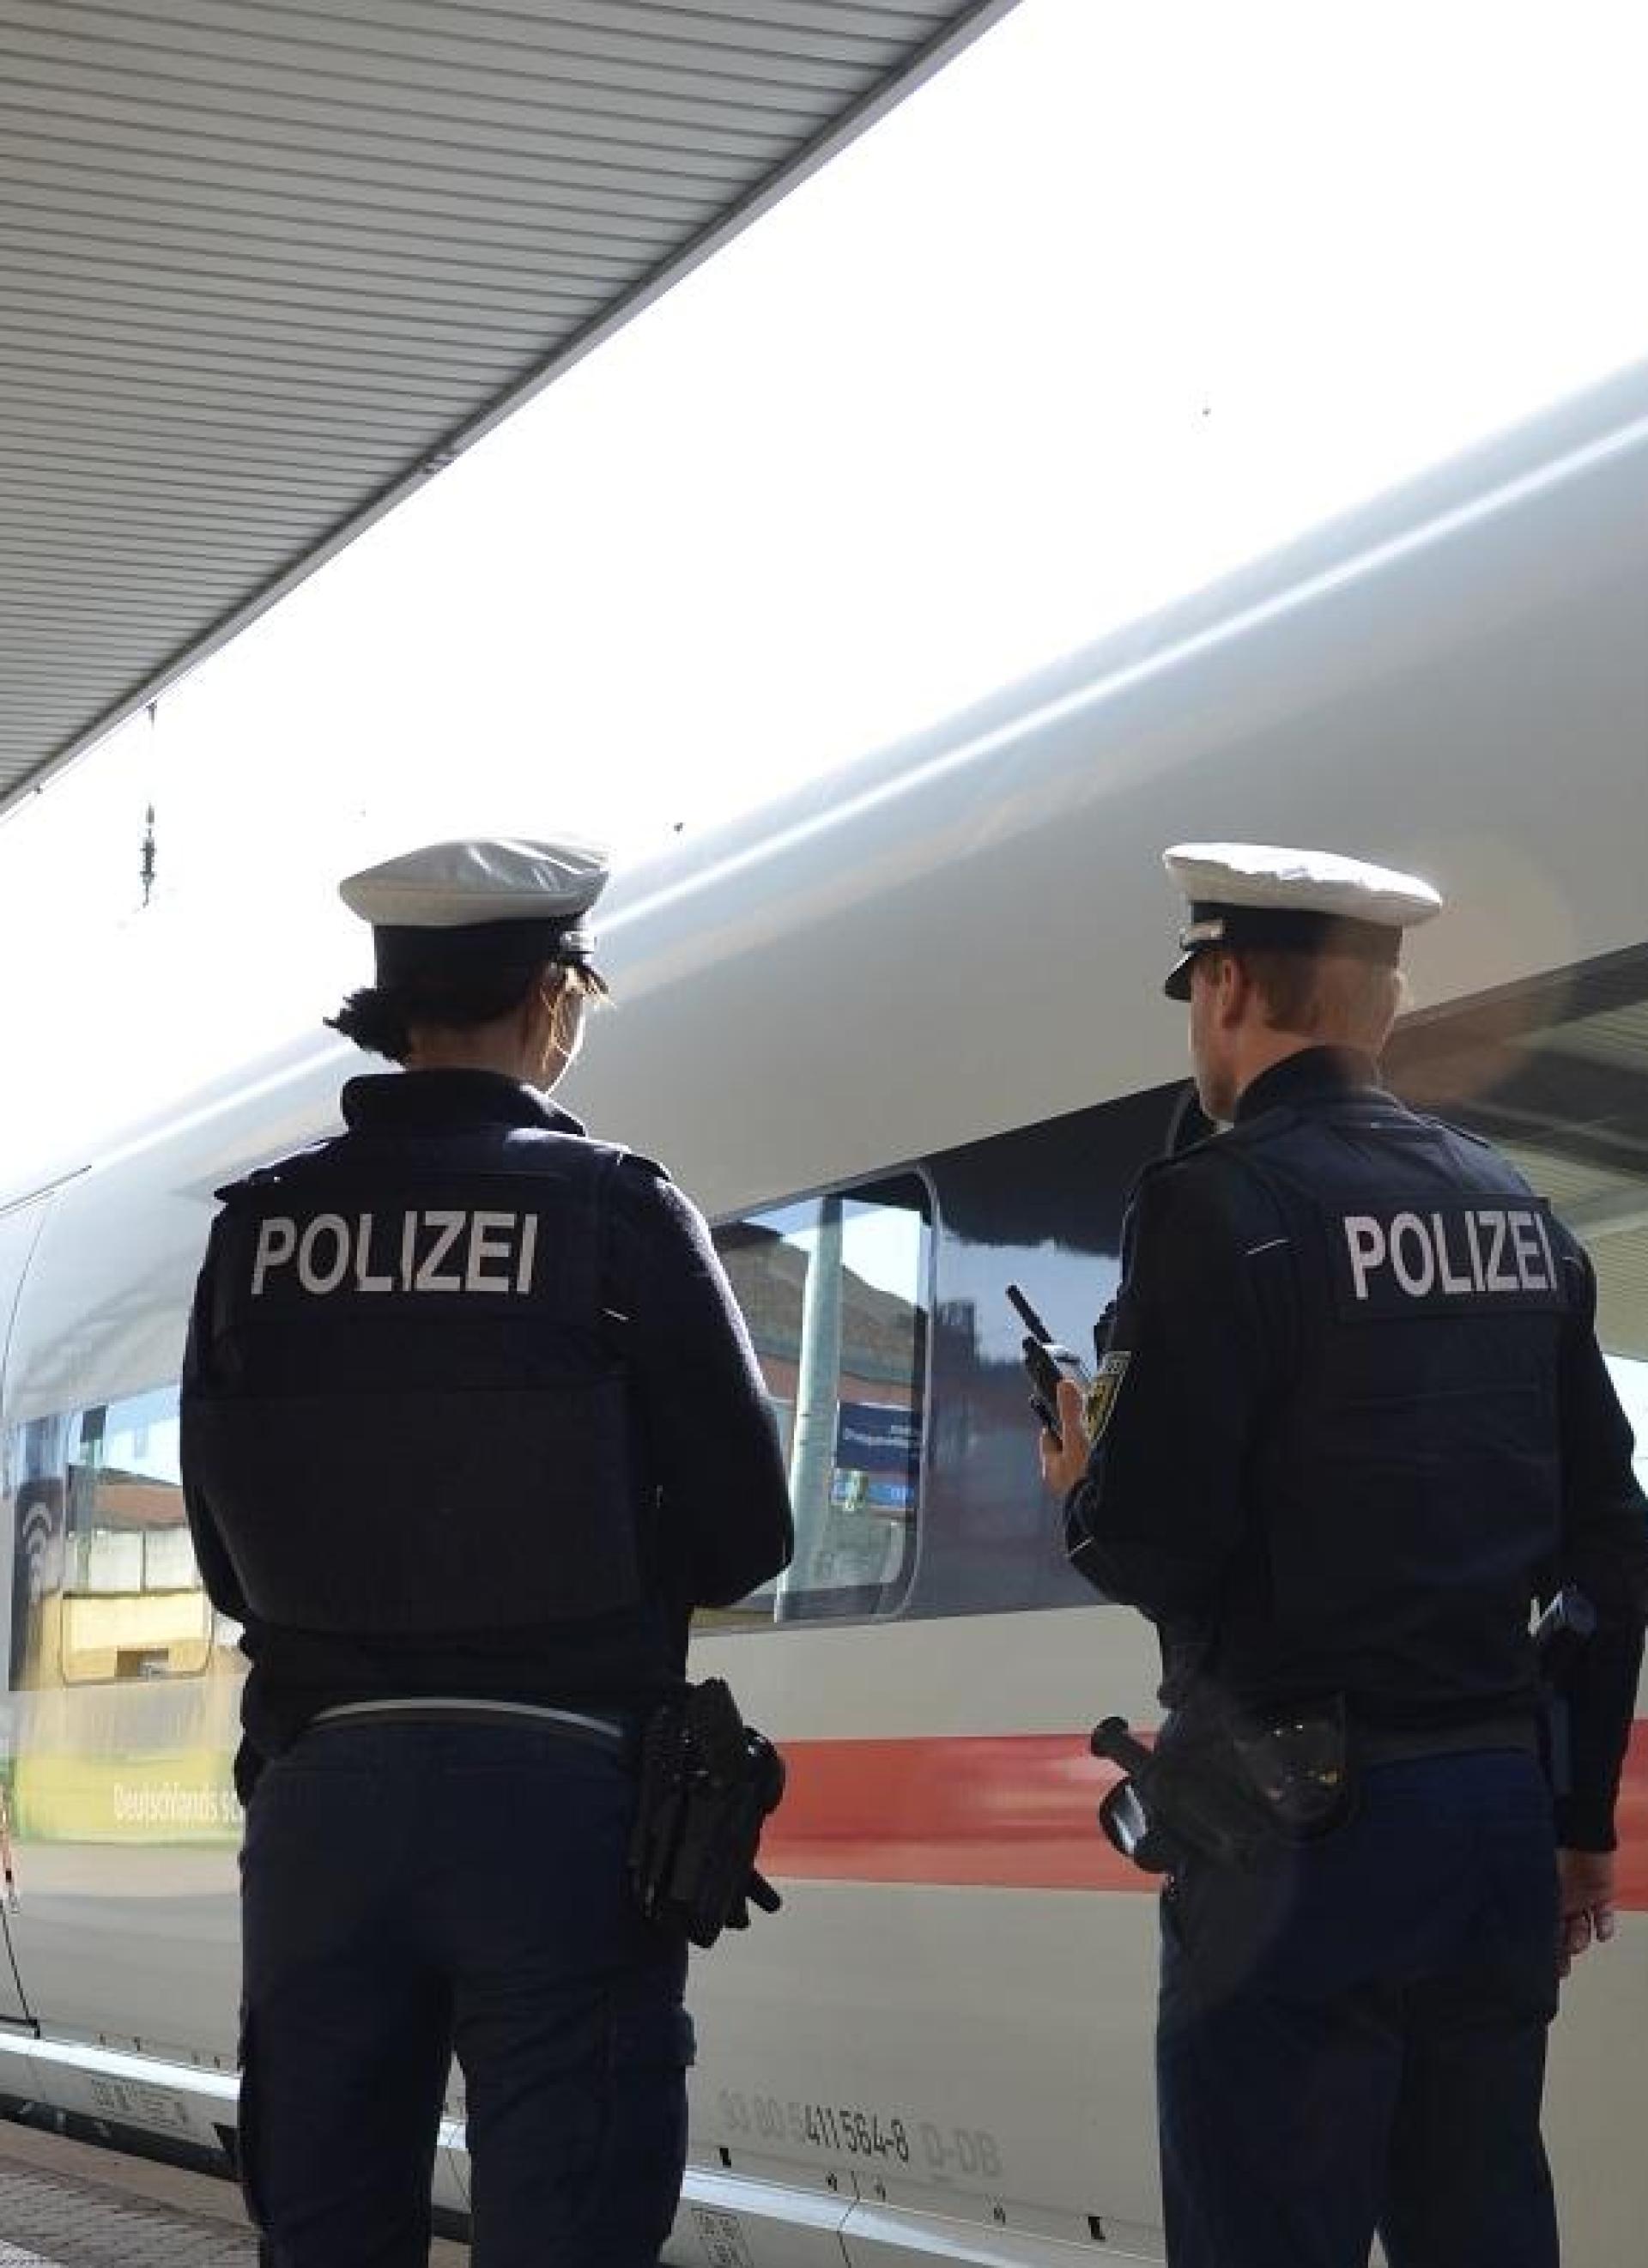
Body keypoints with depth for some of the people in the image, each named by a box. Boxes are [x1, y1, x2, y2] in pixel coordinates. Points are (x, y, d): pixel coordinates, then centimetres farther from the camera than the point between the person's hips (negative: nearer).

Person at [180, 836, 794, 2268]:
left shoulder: (259, 1230, 3)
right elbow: (744, 1533, -5)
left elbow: (232, 1556, 6)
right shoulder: (616, 1211, -7)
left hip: (321, 1787, 4)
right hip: (554, 1788, -3)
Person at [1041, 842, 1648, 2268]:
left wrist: (1082, 1490, 6)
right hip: (1499, 1808, 7)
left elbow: (1154, 1556, -16)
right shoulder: (1515, 1211, 10)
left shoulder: (1225, 1206, -11)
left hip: (1307, 1823, -7)